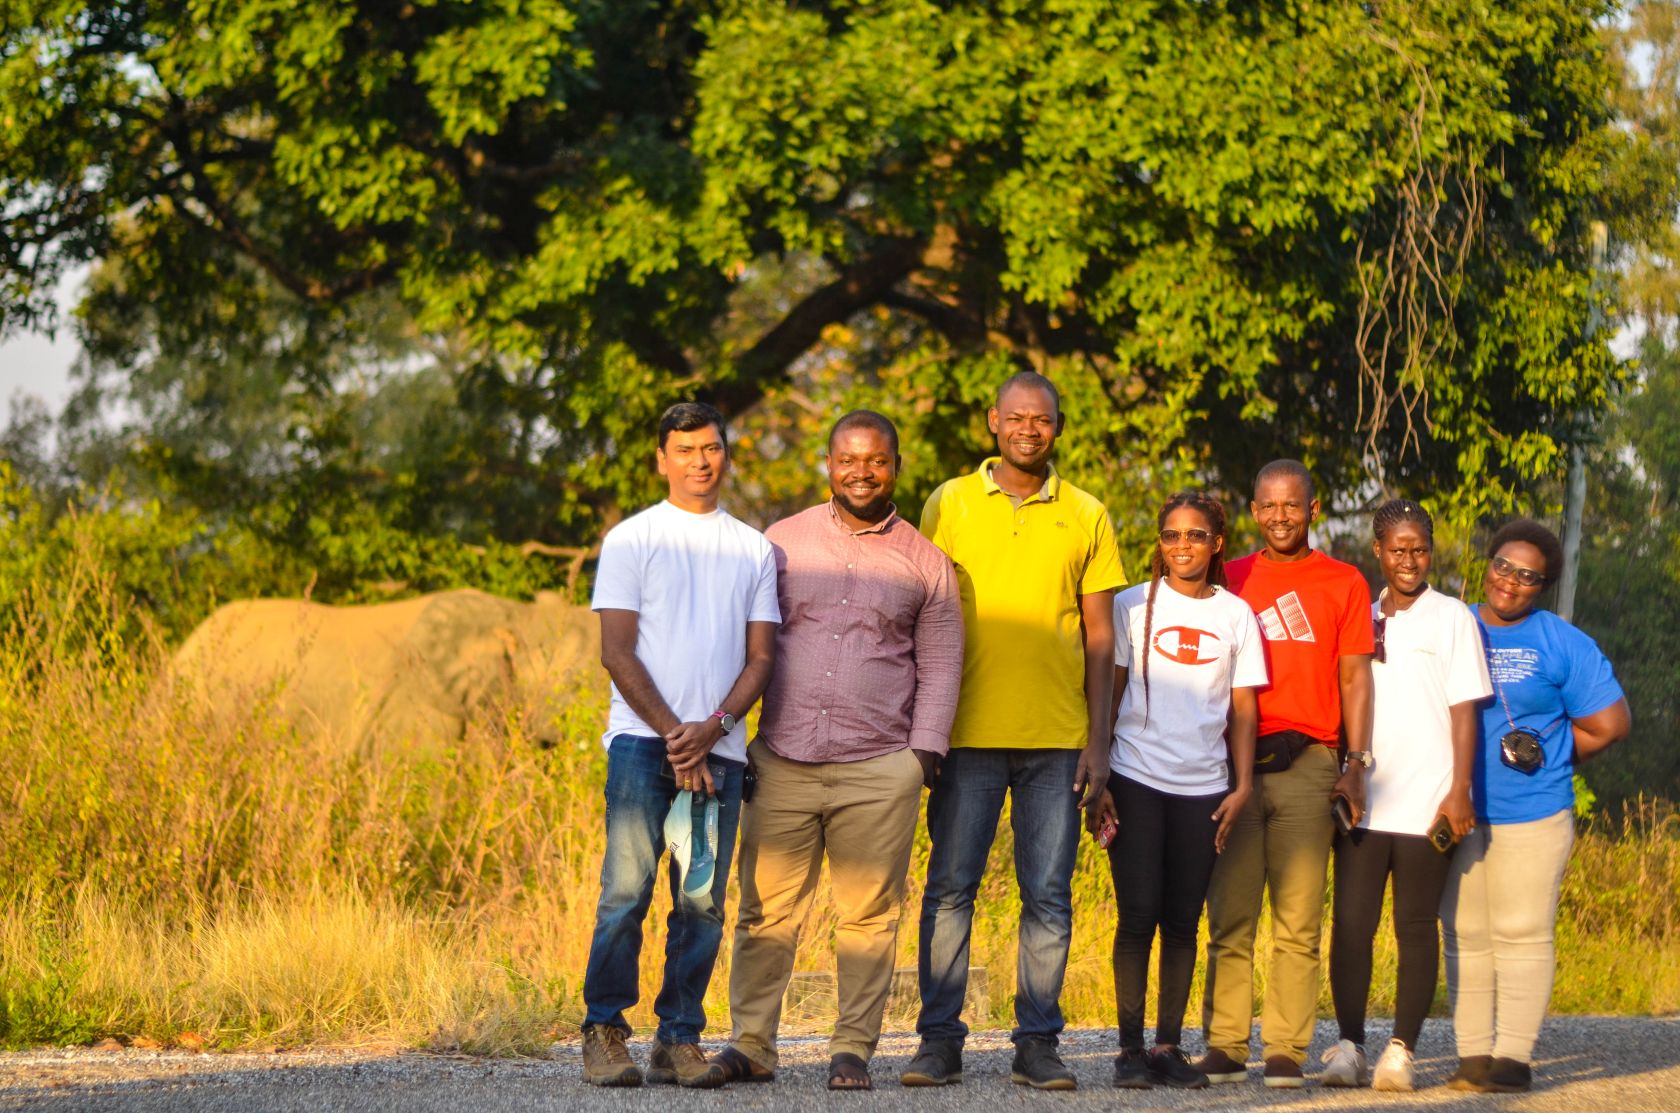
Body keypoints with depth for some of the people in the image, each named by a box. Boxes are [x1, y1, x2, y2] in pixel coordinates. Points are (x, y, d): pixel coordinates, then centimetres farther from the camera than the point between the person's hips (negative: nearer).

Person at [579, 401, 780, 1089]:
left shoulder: (754, 549, 15)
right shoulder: (631, 540, 6)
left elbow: (761, 657, 9)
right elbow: (617, 653, 0)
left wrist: (711, 728, -7)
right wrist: (673, 733, -9)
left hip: (720, 749, 3)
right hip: (643, 740, -3)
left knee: (703, 902, 0)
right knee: (626, 890, -11)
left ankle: (679, 1039, 5)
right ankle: (604, 1032, -6)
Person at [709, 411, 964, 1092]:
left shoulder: (924, 562, 10)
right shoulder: (783, 541, 11)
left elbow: (940, 666, 12)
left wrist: (923, 753, 1)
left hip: (879, 768, 0)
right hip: (782, 760, 0)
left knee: (869, 914, 0)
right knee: (766, 908, -1)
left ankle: (852, 1049, 8)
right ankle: (751, 1044, 5)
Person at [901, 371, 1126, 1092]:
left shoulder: (1085, 516, 10)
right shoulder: (950, 505, 7)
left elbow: (1099, 636, 10)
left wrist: (1098, 738, 3)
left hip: (1057, 737, 1)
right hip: (968, 733, -1)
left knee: (1049, 894, 1)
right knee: (950, 888, -2)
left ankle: (1037, 1042, 7)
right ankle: (940, 1039, 3)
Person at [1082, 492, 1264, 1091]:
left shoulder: (1236, 615, 9)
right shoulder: (1133, 606, 4)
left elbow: (1242, 709, 10)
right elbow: (1107, 694, 4)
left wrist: (1243, 785, 1)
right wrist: (1097, 781, -3)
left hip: (1203, 787, 2)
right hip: (1136, 779, -2)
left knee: (1182, 919, 4)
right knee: (1138, 915, -6)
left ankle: (1169, 1046, 9)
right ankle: (1130, 1048, -1)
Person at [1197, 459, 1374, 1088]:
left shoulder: (1344, 584, 10)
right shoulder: (1230, 580, 13)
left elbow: (1355, 681, 8)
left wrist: (1357, 765, -1)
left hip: (1307, 767, -1)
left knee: (1298, 922, -4)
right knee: (1230, 918, -2)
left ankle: (1287, 1051, -3)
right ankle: (1225, 1047, 0)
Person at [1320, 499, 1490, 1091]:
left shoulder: (1451, 617, 4)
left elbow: (1464, 709, 0)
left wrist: (1459, 790, -8)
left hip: (1425, 803, -3)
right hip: (1364, 799, 3)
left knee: (1415, 926, 0)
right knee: (1350, 922, -5)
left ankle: (1401, 1052, 3)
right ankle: (1349, 1047, 0)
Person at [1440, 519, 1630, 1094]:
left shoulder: (1563, 644, 4)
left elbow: (1609, 723, 4)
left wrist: (1544, 755, 3)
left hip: (1532, 815, -3)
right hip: (1456, 814, 3)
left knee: (1522, 935, -3)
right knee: (1466, 937, 5)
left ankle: (1514, 1056, -1)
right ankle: (1473, 1055, 9)